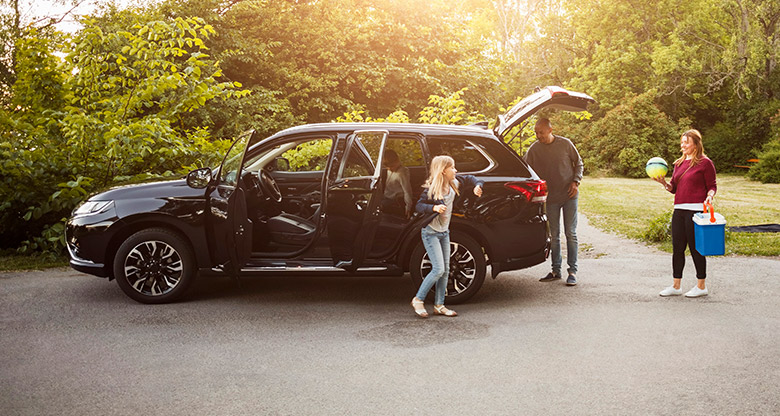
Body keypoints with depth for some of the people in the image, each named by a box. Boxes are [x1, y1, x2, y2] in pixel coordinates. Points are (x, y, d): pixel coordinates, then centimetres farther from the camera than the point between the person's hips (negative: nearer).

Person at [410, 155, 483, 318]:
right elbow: (419, 205, -19)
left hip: (444, 232, 8)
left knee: (445, 270, 7)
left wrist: (477, 186, -3)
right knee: (438, 269, -14)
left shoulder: (454, 183, 1)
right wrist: (434, 207, -35)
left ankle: (439, 305, 16)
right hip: (431, 232, -8)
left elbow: (470, 179, 17)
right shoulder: (431, 188, -17)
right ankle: (418, 300, 1)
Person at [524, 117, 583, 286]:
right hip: (550, 198, 2)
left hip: (569, 196, -1)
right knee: (554, 235, 8)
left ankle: (573, 271, 6)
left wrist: (576, 181, -6)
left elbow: (578, 162, 6)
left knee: (571, 233, 0)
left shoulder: (565, 144, -6)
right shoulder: (534, 149, -4)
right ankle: (556, 270, 19)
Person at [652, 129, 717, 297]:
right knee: (677, 248, 8)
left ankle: (701, 286, 13)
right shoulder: (679, 163, 15)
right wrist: (663, 182, -1)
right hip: (679, 209, 7)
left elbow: (712, 186, -1)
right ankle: (676, 286, 17)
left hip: (695, 210, -7)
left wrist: (709, 196, -20)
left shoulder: (705, 162, -3)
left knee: (695, 248, 0)